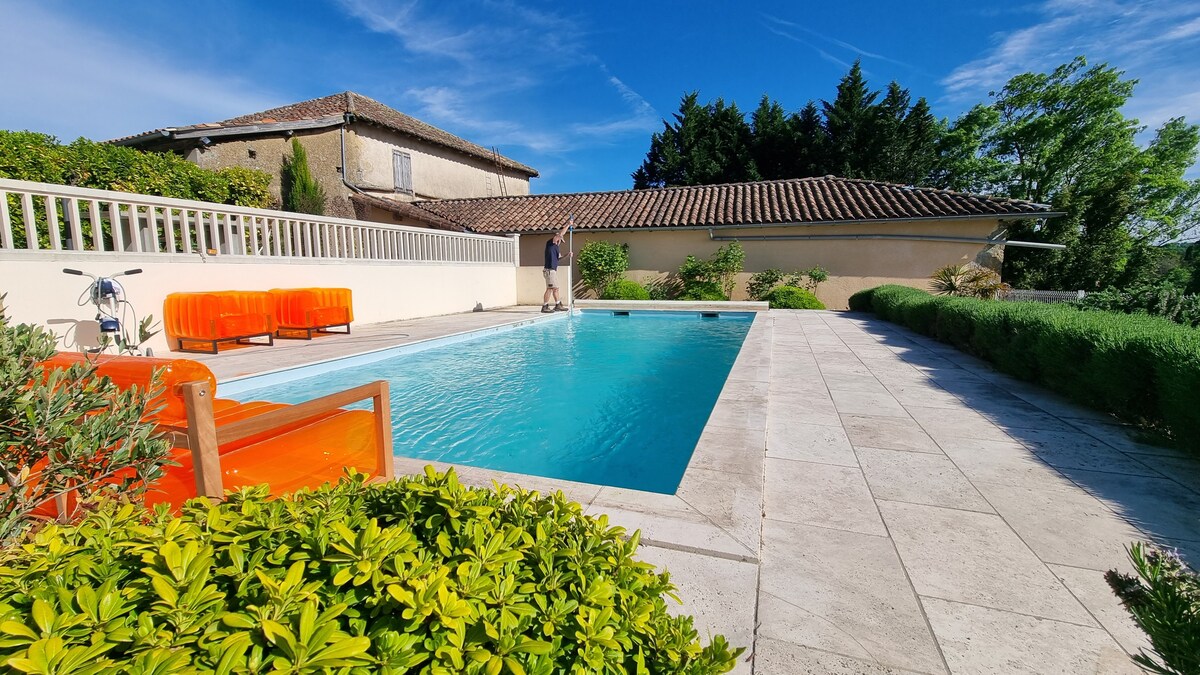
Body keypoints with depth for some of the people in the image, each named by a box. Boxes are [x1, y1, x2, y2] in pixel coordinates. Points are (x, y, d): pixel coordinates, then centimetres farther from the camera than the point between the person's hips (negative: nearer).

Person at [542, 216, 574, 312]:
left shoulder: (556, 247, 19)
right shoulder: (550, 243, -7)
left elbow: (559, 257, 16)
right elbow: (560, 234, -17)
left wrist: (567, 255, -1)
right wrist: (568, 225, -11)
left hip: (554, 270, 10)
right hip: (549, 270, -10)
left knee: (555, 288, 14)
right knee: (550, 288, -9)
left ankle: (558, 305, 22)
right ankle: (544, 307, -6)